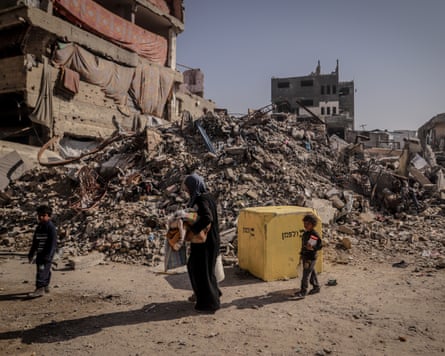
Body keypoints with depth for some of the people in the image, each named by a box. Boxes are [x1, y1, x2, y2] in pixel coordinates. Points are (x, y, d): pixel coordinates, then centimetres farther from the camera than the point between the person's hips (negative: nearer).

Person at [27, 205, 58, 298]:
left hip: (47, 254, -8)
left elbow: (53, 243, -18)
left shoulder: (51, 228, -13)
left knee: (42, 270, -13)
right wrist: (31, 254, 21)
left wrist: (47, 256, -22)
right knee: (45, 271, 17)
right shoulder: (39, 227, 13)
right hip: (40, 253, 8)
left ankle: (40, 289, -12)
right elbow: (35, 242, 21)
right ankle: (46, 287, 28)